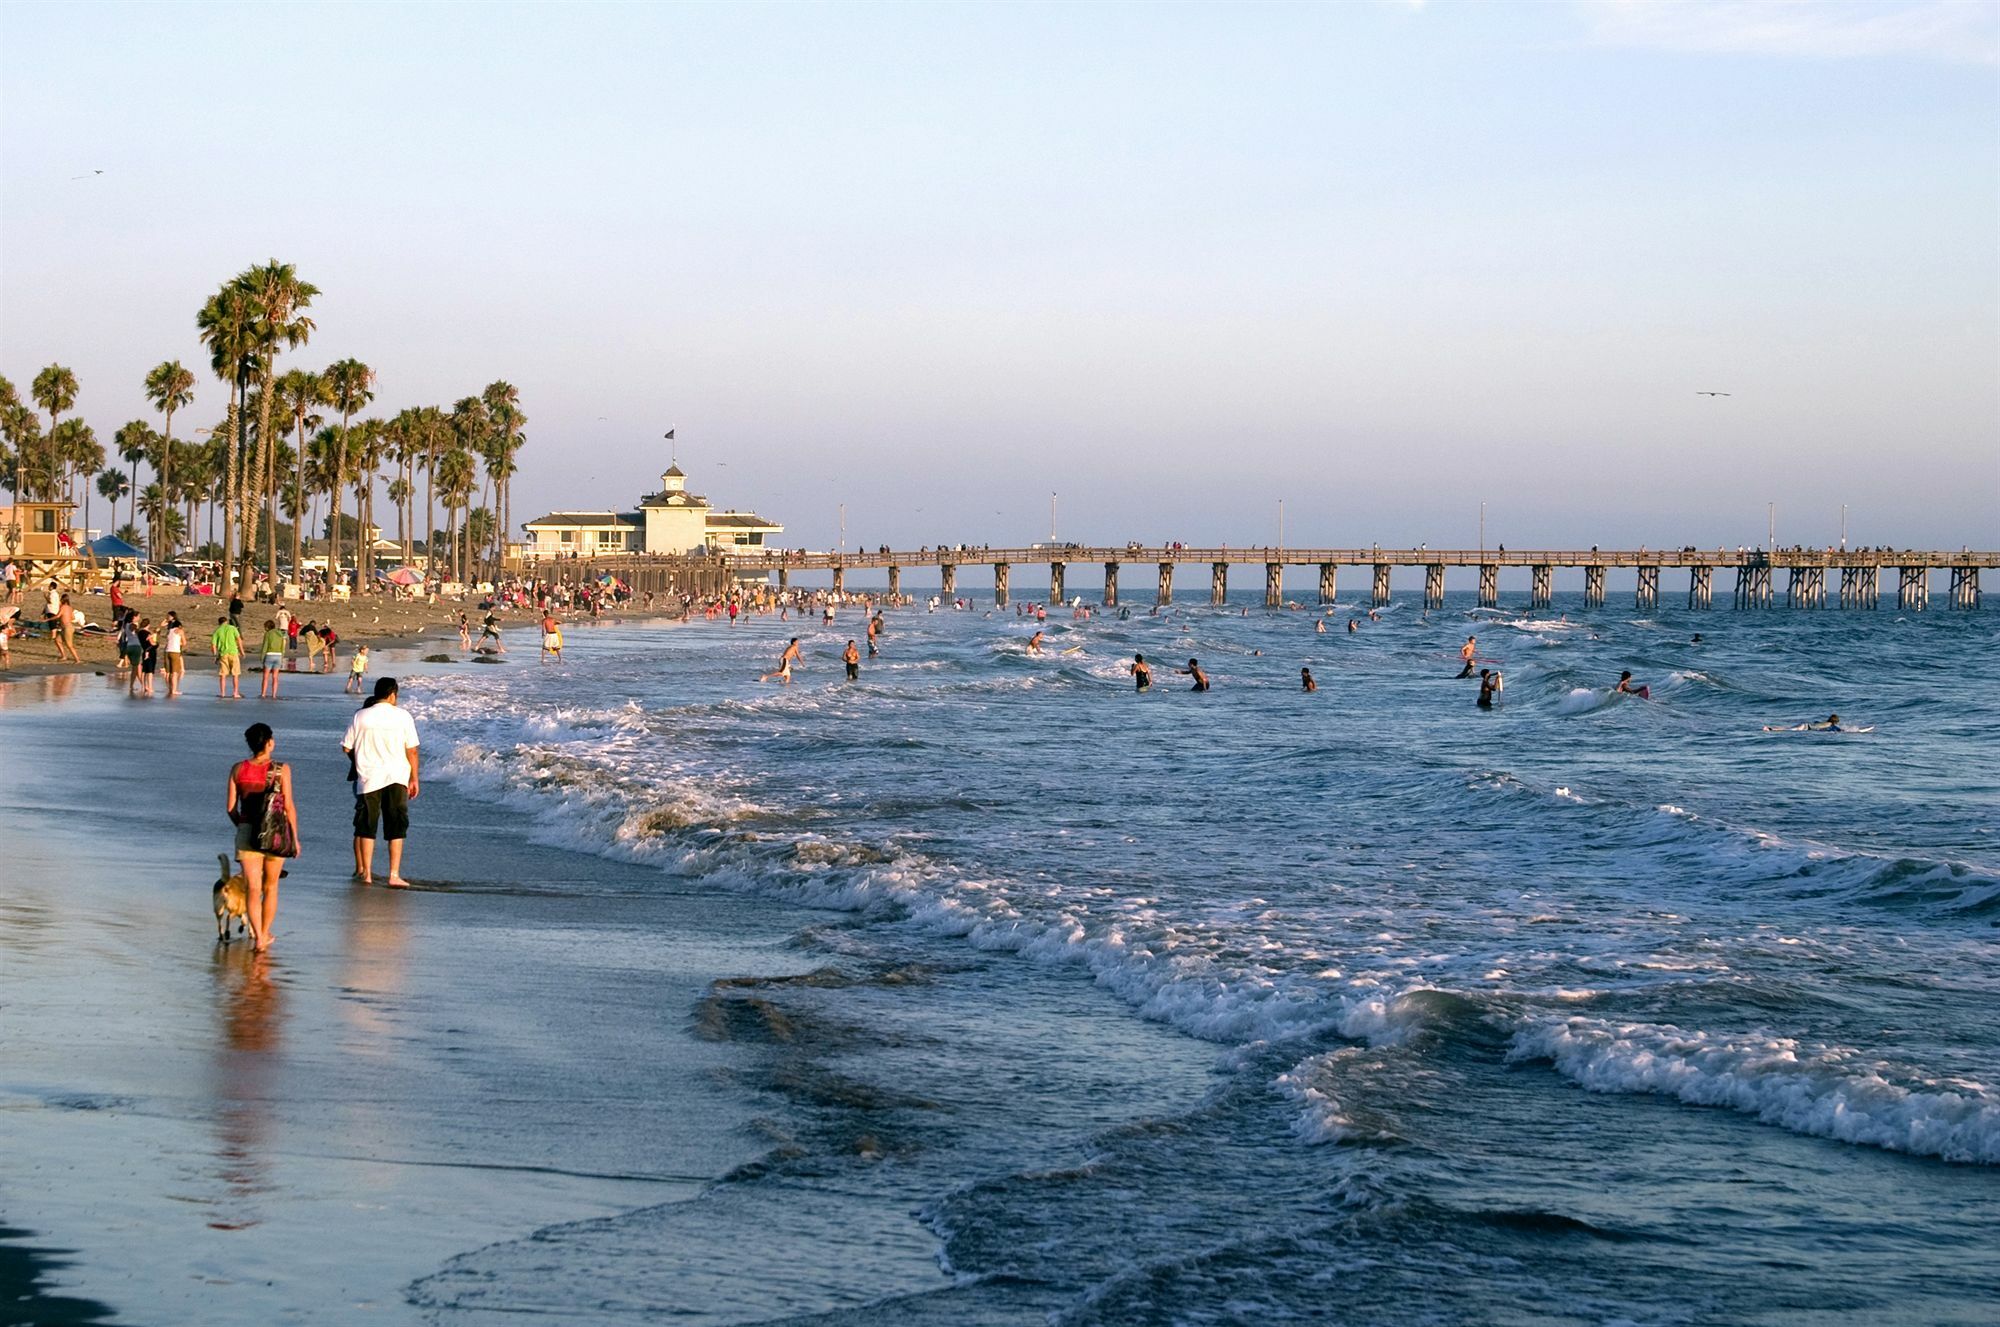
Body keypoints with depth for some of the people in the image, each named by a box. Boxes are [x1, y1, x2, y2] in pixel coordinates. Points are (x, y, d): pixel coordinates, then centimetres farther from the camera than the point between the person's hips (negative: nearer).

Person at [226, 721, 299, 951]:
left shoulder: (238, 769, 1)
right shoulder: (281, 770, -7)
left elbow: (230, 807, 3)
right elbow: (289, 806, -6)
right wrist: (295, 838, 4)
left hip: (247, 833, 1)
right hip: (276, 834, -1)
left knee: (252, 888, 2)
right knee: (270, 887, 16)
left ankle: (257, 936, -9)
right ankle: (265, 934, 24)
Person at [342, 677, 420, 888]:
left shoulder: (360, 717, -1)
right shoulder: (402, 716, -4)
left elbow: (347, 747, 4)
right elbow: (412, 751, -3)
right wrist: (414, 779, 6)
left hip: (368, 778, 1)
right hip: (396, 778, -1)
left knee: (366, 827, 11)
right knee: (396, 828, 5)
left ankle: (365, 872, 13)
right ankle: (394, 875, 0)